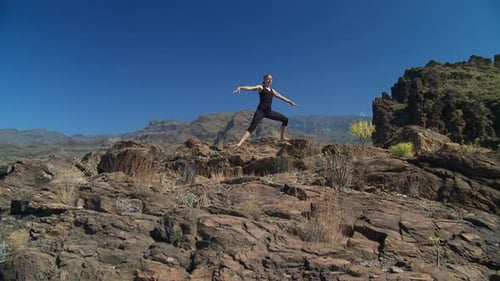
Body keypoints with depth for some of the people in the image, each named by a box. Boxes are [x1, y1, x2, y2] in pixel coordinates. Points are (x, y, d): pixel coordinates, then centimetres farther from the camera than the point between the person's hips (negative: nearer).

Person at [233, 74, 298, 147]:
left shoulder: (272, 90, 20)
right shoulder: (260, 87, 1)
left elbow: (281, 97, 30)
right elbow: (250, 88, -16)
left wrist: (290, 101, 37)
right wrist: (240, 88, -34)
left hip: (269, 111, 7)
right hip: (261, 111, -7)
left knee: (285, 119, 10)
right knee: (252, 127, -22)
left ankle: (282, 137, 23)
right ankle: (239, 143, -29)